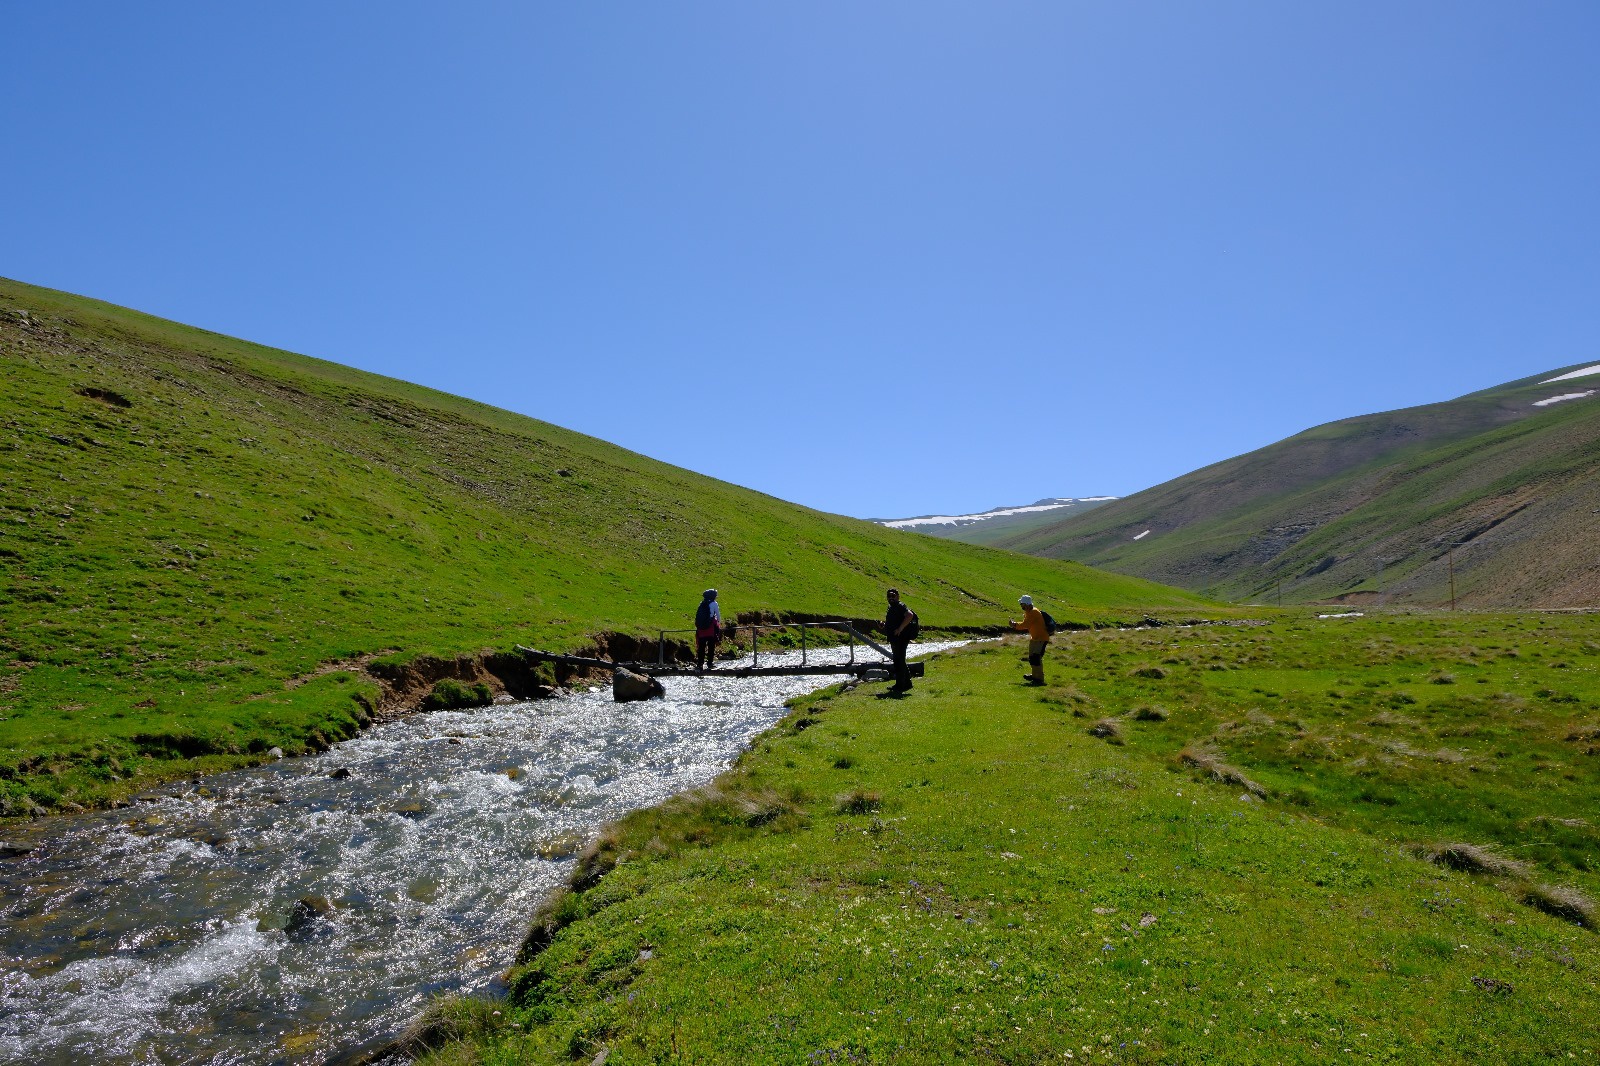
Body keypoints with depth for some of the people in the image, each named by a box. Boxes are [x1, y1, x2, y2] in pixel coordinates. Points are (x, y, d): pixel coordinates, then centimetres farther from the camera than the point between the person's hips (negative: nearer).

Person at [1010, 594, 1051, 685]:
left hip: (1041, 639, -11)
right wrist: (1015, 624, -1)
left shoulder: (1034, 612, -23)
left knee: (1036, 658, -17)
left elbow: (1025, 625, -28)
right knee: (1031, 657, 17)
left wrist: (1015, 624, -16)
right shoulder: (1028, 612, 9)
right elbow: (1027, 626, 11)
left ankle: (1039, 679, -12)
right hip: (1034, 638, 11)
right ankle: (1035, 675, 33)